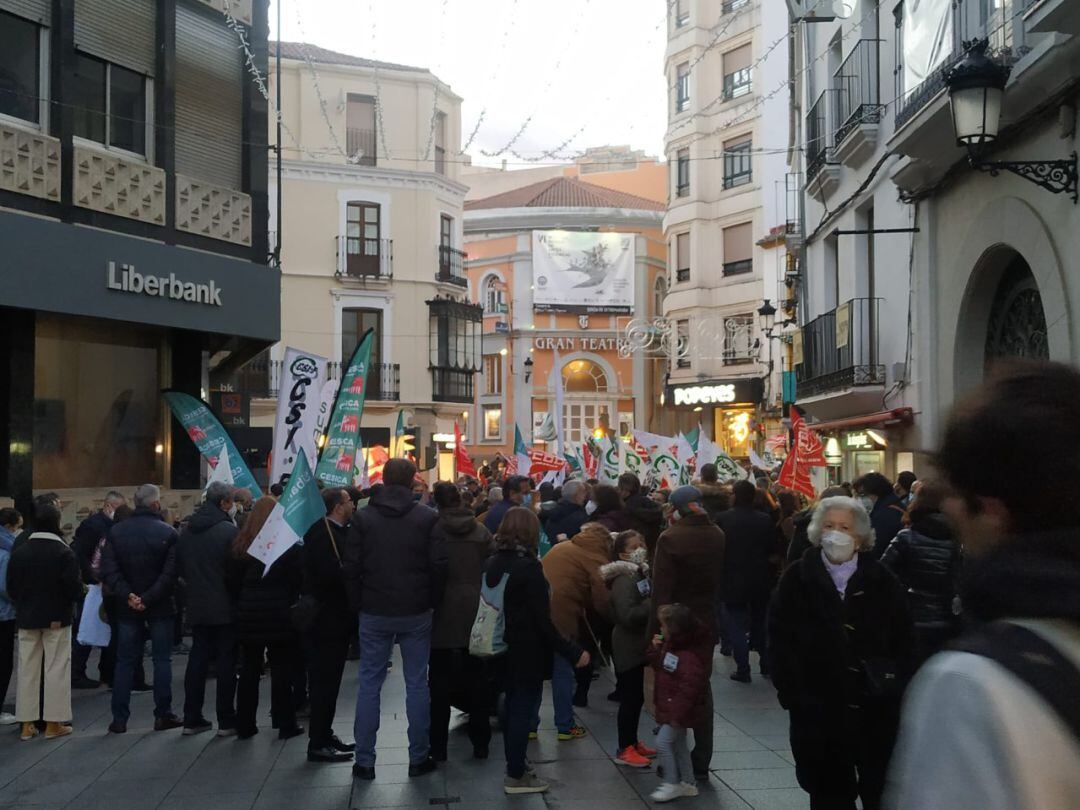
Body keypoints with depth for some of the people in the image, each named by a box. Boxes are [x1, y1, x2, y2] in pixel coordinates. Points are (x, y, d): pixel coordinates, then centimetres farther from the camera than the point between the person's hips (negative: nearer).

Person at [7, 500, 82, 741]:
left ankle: (27, 724, 14)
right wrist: (67, 604, 7)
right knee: (56, 669, 3)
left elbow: (11, 587, 4)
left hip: (27, 619, 4)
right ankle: (53, 723, 5)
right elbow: (74, 588, -15)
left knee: (27, 669, 10)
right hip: (57, 619, -4)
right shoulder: (63, 552, -14)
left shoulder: (18, 552, -1)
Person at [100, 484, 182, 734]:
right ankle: (163, 715, 9)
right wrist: (149, 598, -16)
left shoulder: (116, 531, 0)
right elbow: (171, 573, -18)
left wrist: (128, 595, -13)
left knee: (125, 661, 9)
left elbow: (108, 570, -9)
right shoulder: (168, 532, -10)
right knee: (162, 660, 7)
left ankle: (119, 718, 9)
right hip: (160, 607, -3)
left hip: (127, 607, 3)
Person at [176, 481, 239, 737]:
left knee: (197, 660, 12)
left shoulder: (186, 531, 5)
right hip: (225, 608, -6)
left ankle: (192, 719, 16)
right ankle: (226, 721, 6)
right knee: (226, 662, 2)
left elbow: (179, 568, 11)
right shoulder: (229, 531, -16)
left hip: (197, 607, 6)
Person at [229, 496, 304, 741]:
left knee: (249, 670, 11)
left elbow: (233, 582, 6)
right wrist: (291, 602, 6)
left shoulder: (240, 544, 3)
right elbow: (297, 578, -8)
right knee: (281, 670, 5)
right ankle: (285, 724, 8)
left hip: (248, 617, 3)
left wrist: (243, 604, 14)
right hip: (279, 616, -3)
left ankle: (245, 725, 15)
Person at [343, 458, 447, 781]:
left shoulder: (363, 517, -2)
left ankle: (364, 760, 11)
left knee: (369, 685, 8)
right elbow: (439, 566, -8)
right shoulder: (428, 517, -5)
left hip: (374, 613, 1)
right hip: (416, 613, -1)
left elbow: (351, 567, -2)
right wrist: (431, 601, 5)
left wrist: (359, 604, 9)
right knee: (417, 685, 8)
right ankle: (418, 758, 13)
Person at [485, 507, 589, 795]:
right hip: (528, 651, -7)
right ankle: (516, 776, 8)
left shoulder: (494, 563, 2)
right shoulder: (528, 567, -20)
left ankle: (514, 768, 25)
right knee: (524, 710, 1)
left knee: (512, 707, 16)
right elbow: (542, 620, -21)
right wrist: (573, 652, -19)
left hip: (506, 648, 8)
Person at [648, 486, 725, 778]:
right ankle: (701, 762, 20)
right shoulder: (717, 537, 1)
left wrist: (655, 630, -16)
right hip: (706, 623, 5)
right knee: (702, 689, 15)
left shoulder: (670, 539, -17)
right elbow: (721, 581, 6)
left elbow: (661, 591, -19)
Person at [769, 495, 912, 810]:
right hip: (816, 705, -1)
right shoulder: (798, 578, 0)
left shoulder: (881, 580, 2)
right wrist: (790, 690, -11)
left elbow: (903, 640, 3)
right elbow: (779, 639, -4)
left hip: (875, 705, 1)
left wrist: (895, 687, -5)